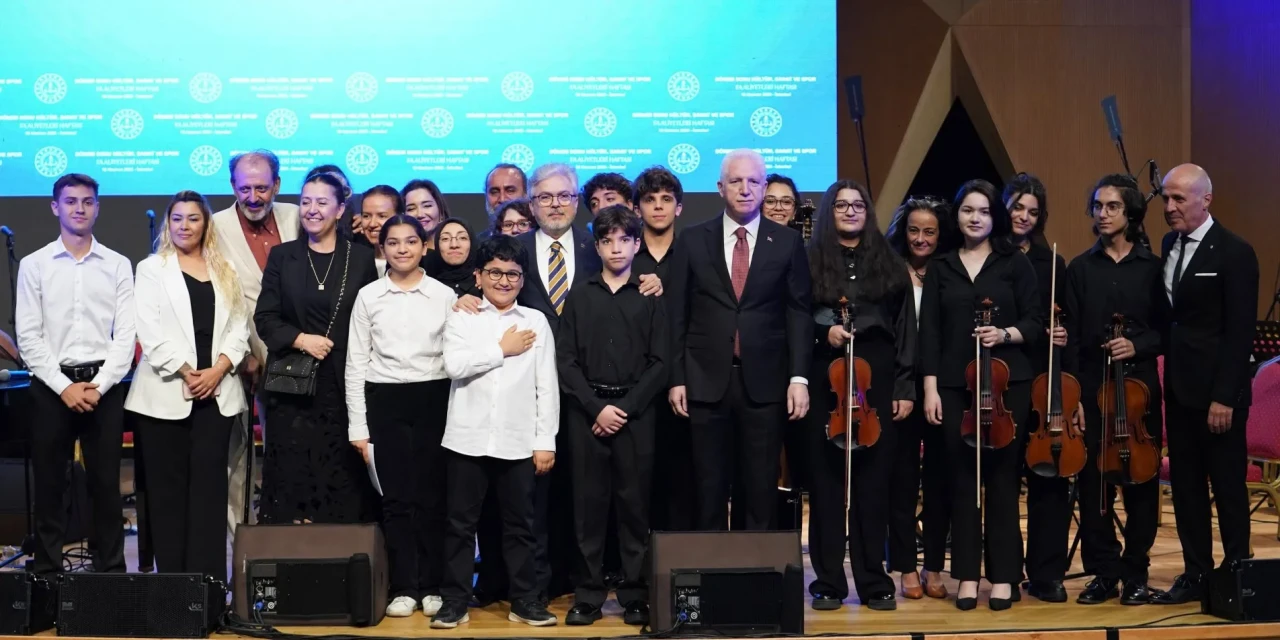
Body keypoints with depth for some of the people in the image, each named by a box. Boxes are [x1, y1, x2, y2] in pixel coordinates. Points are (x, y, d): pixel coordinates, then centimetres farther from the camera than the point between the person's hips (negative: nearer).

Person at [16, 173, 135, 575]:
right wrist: (64, 387, -10)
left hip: (104, 386, 0)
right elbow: (28, 336, -1)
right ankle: (48, 572, 12)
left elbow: (125, 334, 1)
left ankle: (111, 571, 11)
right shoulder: (34, 265, 4)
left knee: (106, 483, 4)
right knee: (49, 483, 4)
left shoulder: (118, 265, 6)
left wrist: (99, 385, -10)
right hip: (51, 385, 0)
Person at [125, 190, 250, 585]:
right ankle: (171, 578, 5)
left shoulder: (224, 271, 14)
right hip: (166, 391, -2)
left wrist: (218, 369, -9)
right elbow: (150, 331, -5)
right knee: (168, 485, 1)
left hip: (216, 391, 2)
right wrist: (187, 373, -12)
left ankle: (209, 579, 0)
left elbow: (238, 327, 7)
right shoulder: (152, 268, 6)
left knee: (209, 482, 0)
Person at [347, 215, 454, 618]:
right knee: (396, 497, 2)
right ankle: (404, 588, 10)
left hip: (434, 399, 0)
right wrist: (358, 426, 0)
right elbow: (356, 363, 4)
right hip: (385, 401, 0)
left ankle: (432, 586, 13)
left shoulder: (444, 295, 3)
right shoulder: (368, 296, 4)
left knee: (431, 495, 2)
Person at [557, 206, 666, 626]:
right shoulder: (579, 298, 9)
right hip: (587, 413, 1)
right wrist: (597, 408, -8)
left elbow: (659, 362, 1)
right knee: (589, 505, 2)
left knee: (635, 505, 1)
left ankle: (634, 595, 9)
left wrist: (625, 407, -9)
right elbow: (566, 361, 3)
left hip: (635, 413, -1)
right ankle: (588, 595, 8)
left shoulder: (649, 299, 6)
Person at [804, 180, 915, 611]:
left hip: (877, 381, 1)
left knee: (873, 481, 3)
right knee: (826, 480, 2)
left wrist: (905, 387, 1)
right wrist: (823, 330, -15)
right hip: (824, 382, -1)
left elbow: (905, 329, 7)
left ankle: (874, 581, 12)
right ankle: (828, 581, 10)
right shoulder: (810, 261, 5)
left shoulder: (888, 263, 9)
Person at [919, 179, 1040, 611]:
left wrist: (1006, 334, -17)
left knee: (1002, 475, 0)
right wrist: (930, 386, -2)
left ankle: (1002, 575, 7)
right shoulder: (941, 267, 9)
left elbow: (1034, 321, 3)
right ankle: (967, 574, 9)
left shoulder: (1015, 262, 5)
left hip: (1007, 382, -1)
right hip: (955, 385, 1)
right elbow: (930, 331, 5)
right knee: (962, 475, 2)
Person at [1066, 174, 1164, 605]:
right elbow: (1070, 337, 2)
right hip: (1091, 388, 1)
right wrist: (1071, 395, -5)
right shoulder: (1080, 268, 6)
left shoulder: (1153, 267, 4)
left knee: (1141, 481, 3)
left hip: (1141, 387, 0)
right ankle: (1103, 572, 13)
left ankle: (1135, 573, 15)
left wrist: (1139, 345, -15)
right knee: (1093, 483, 1)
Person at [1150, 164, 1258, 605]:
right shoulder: (1169, 245, 9)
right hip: (1179, 386, 7)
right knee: (1185, 485, 11)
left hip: (1217, 389, -7)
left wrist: (1225, 396, -18)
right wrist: (1163, 359, 1)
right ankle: (1196, 573, 20)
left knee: (1228, 485, 3)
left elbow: (1240, 332, -15)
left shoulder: (1235, 253, -11)